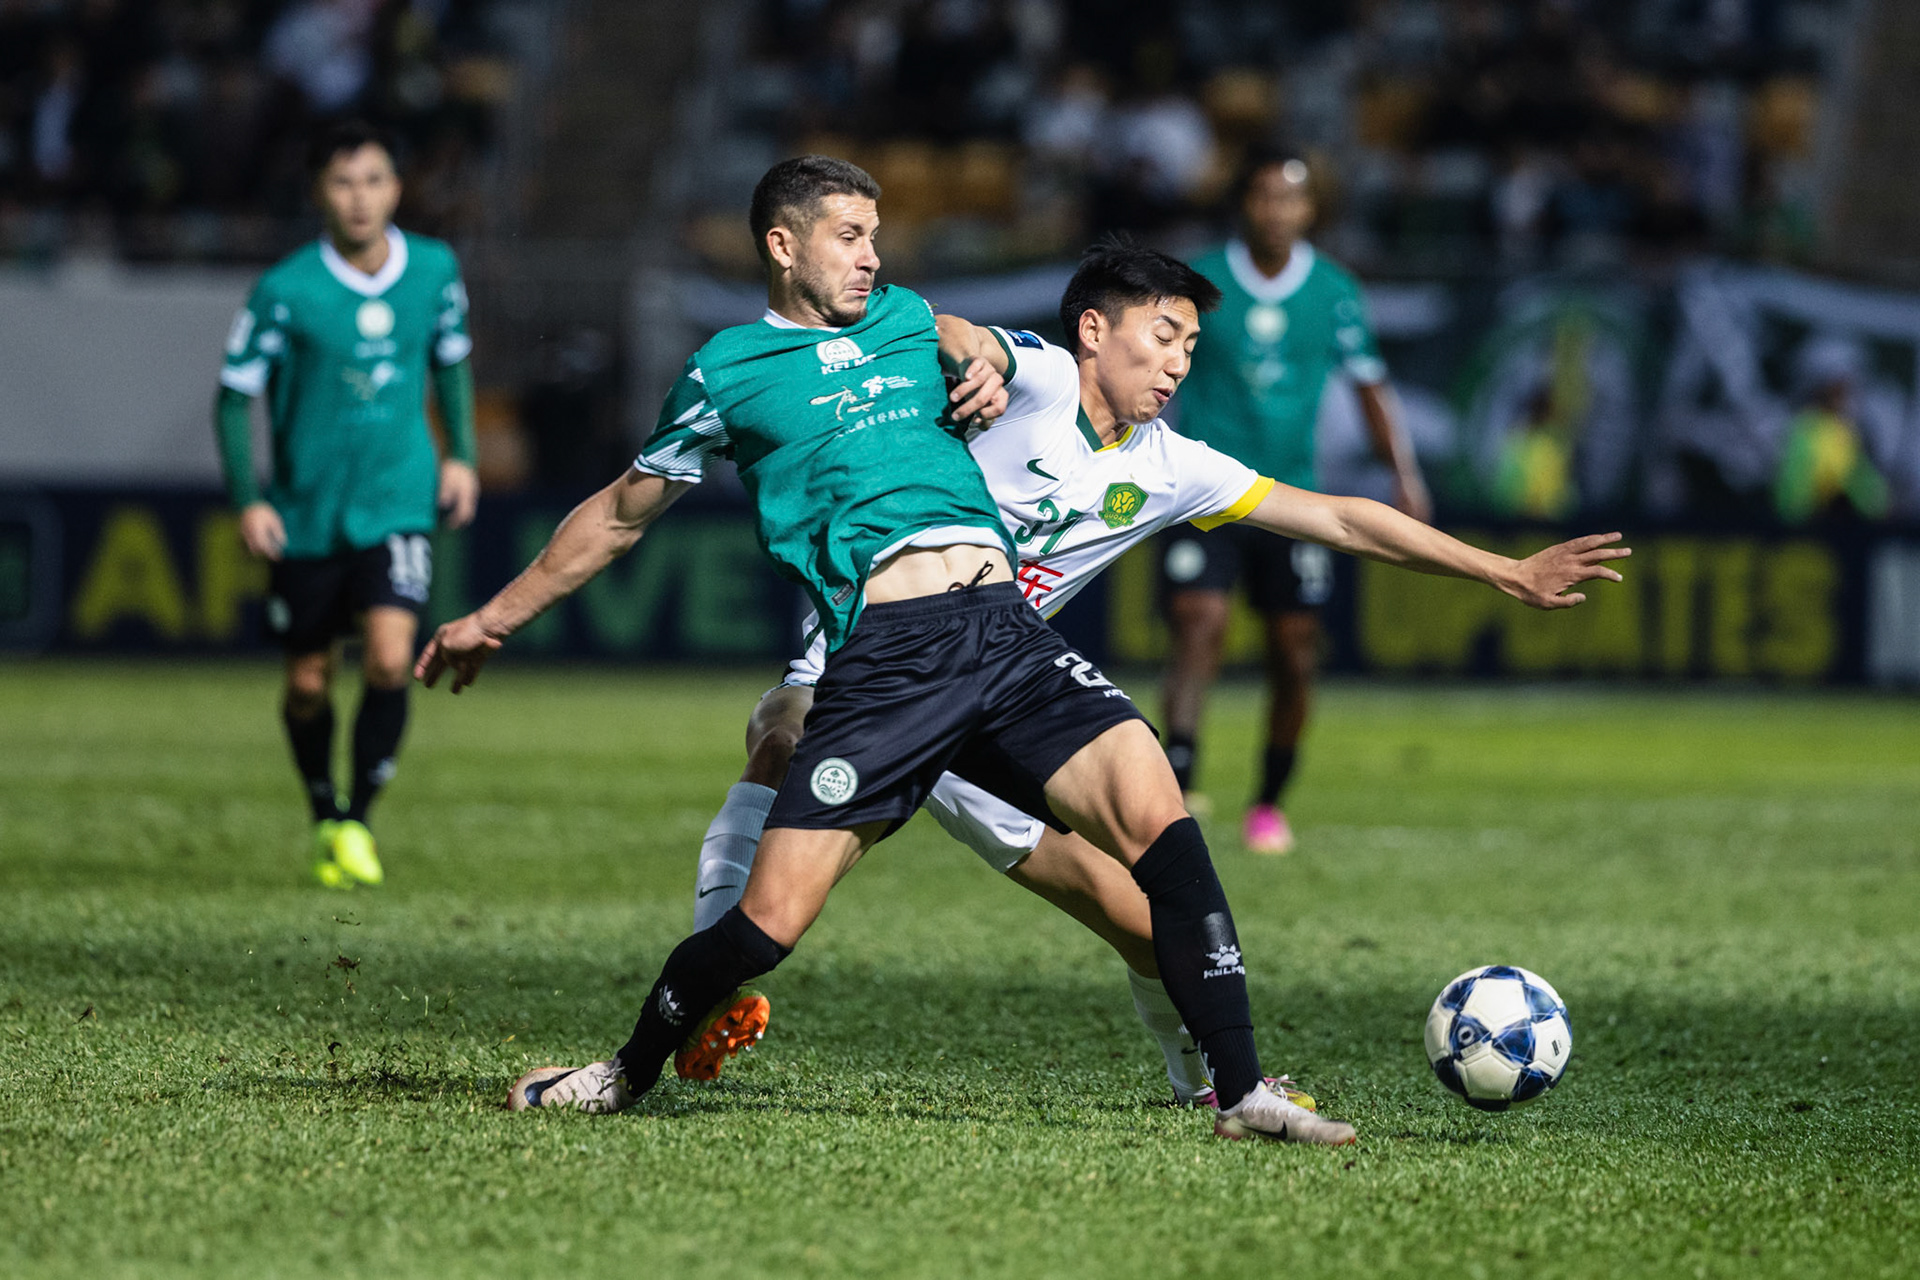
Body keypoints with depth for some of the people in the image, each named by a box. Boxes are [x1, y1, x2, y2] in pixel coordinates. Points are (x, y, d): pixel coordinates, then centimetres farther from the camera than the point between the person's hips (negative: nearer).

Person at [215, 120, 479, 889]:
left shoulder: (435, 270, -2)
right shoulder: (287, 291, -12)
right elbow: (236, 393, -5)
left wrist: (460, 454, 9)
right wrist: (247, 500, -12)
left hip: (399, 504, 1)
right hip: (307, 514, -1)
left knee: (389, 660, -19)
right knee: (309, 685, 8)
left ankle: (359, 820, -2)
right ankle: (324, 820, 33)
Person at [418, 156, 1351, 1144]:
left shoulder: (907, 320, 24)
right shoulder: (729, 372, 13)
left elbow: (984, 364, 49)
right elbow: (620, 513, 25)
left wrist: (991, 378, 26)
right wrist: (497, 617, 28)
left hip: (1003, 626, 4)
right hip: (880, 655, -3)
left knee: (1157, 819, -18)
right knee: (769, 921, -11)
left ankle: (1239, 1093, -13)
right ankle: (629, 1073, 18)